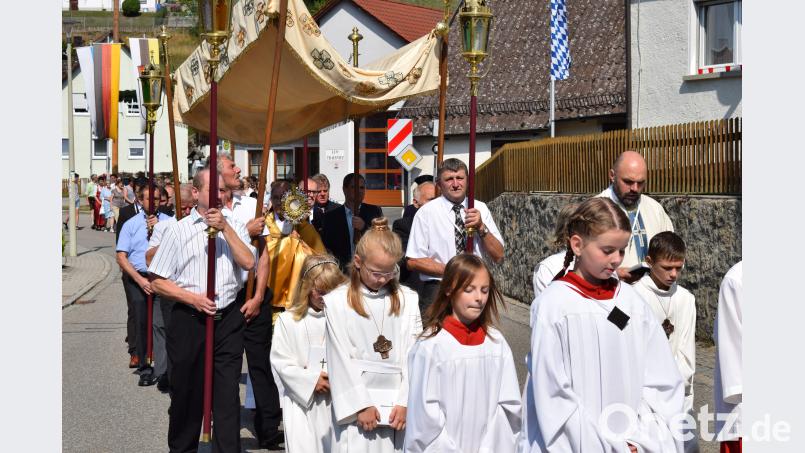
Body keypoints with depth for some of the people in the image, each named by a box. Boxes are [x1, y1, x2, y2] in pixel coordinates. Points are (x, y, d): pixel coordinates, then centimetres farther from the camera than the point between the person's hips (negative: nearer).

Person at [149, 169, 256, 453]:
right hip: (189, 320, -1)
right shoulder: (179, 230, 1)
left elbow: (249, 263, -9)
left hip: (228, 320, 1)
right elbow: (157, 282, 1)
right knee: (187, 394, 10)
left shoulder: (234, 227, 8)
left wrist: (225, 228, -12)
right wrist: (192, 298, -11)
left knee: (227, 395, 0)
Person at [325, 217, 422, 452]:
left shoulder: (407, 299, 6)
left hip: (397, 404, 2)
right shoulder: (337, 302, -2)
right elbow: (341, 360, -4)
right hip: (357, 401, -2)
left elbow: (412, 355, 3)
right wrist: (360, 405, -7)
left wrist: (405, 402, -5)